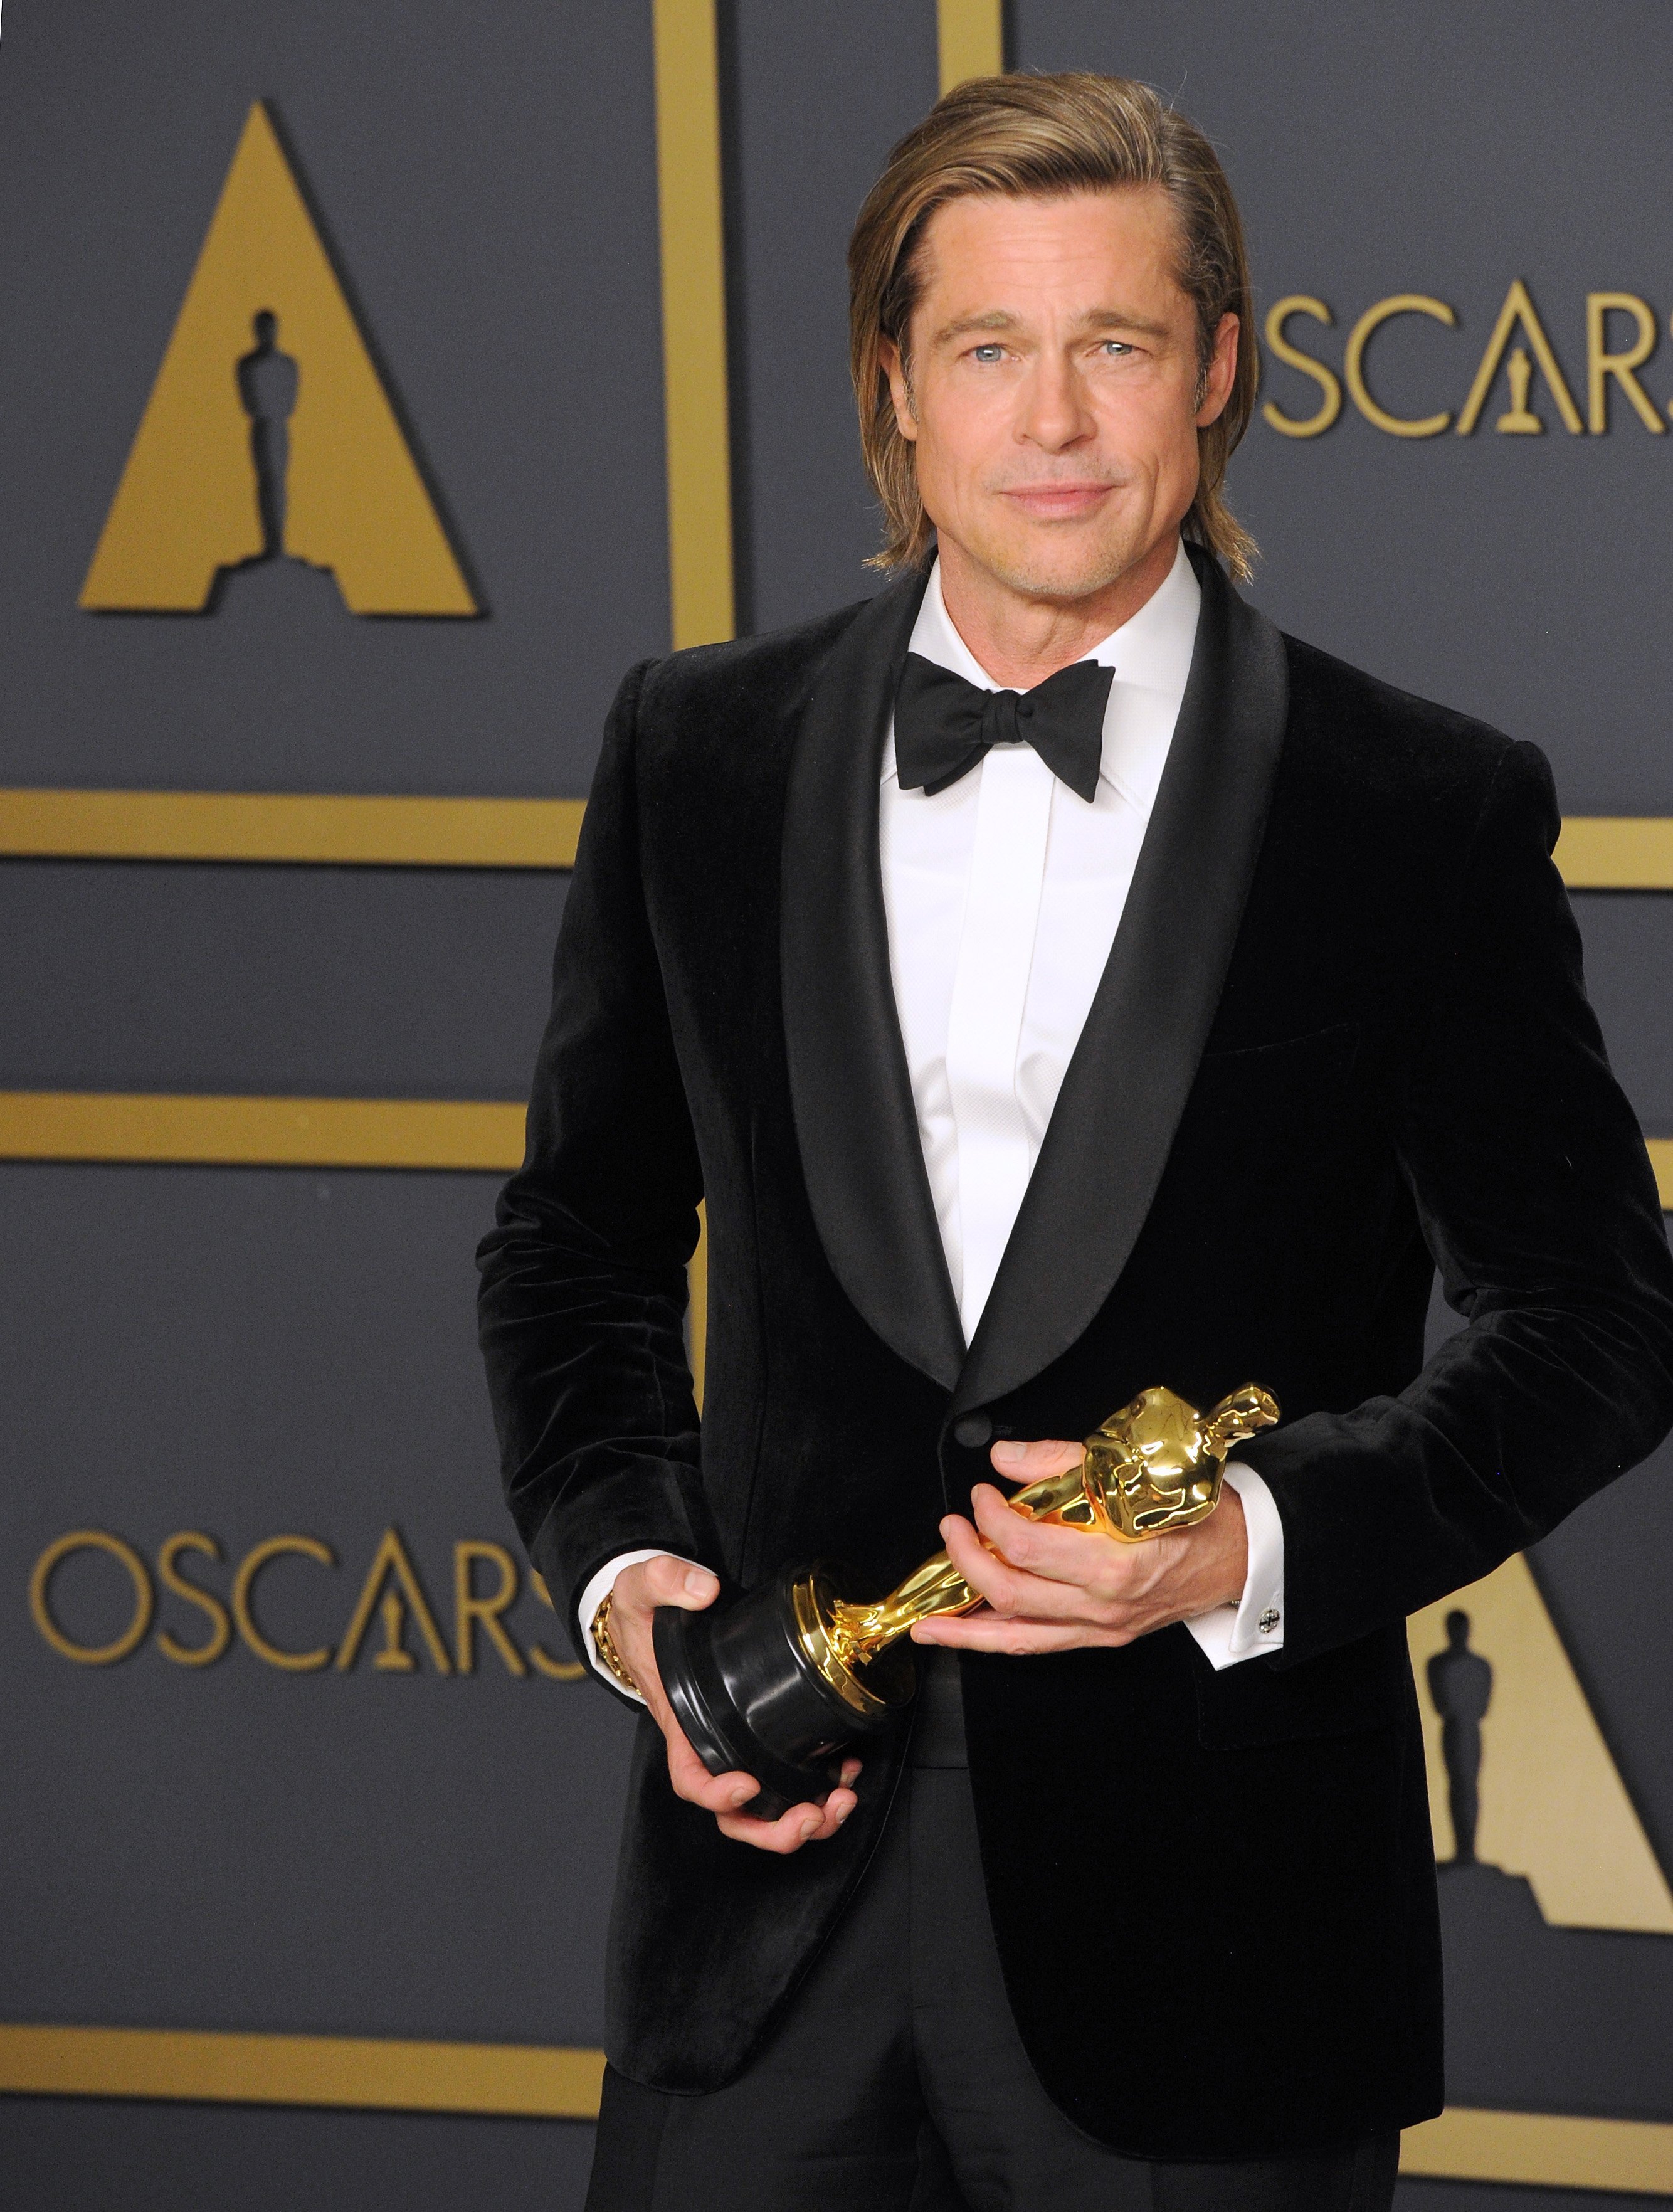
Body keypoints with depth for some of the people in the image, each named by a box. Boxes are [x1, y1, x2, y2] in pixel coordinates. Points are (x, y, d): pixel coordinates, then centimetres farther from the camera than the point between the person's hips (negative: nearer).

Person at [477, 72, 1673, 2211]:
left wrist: (1260, 1541, -15)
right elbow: (581, 1247, 15)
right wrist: (620, 1570, -2)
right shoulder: (698, 752, 6)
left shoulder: (1426, 814, -2)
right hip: (781, 1878, 2)